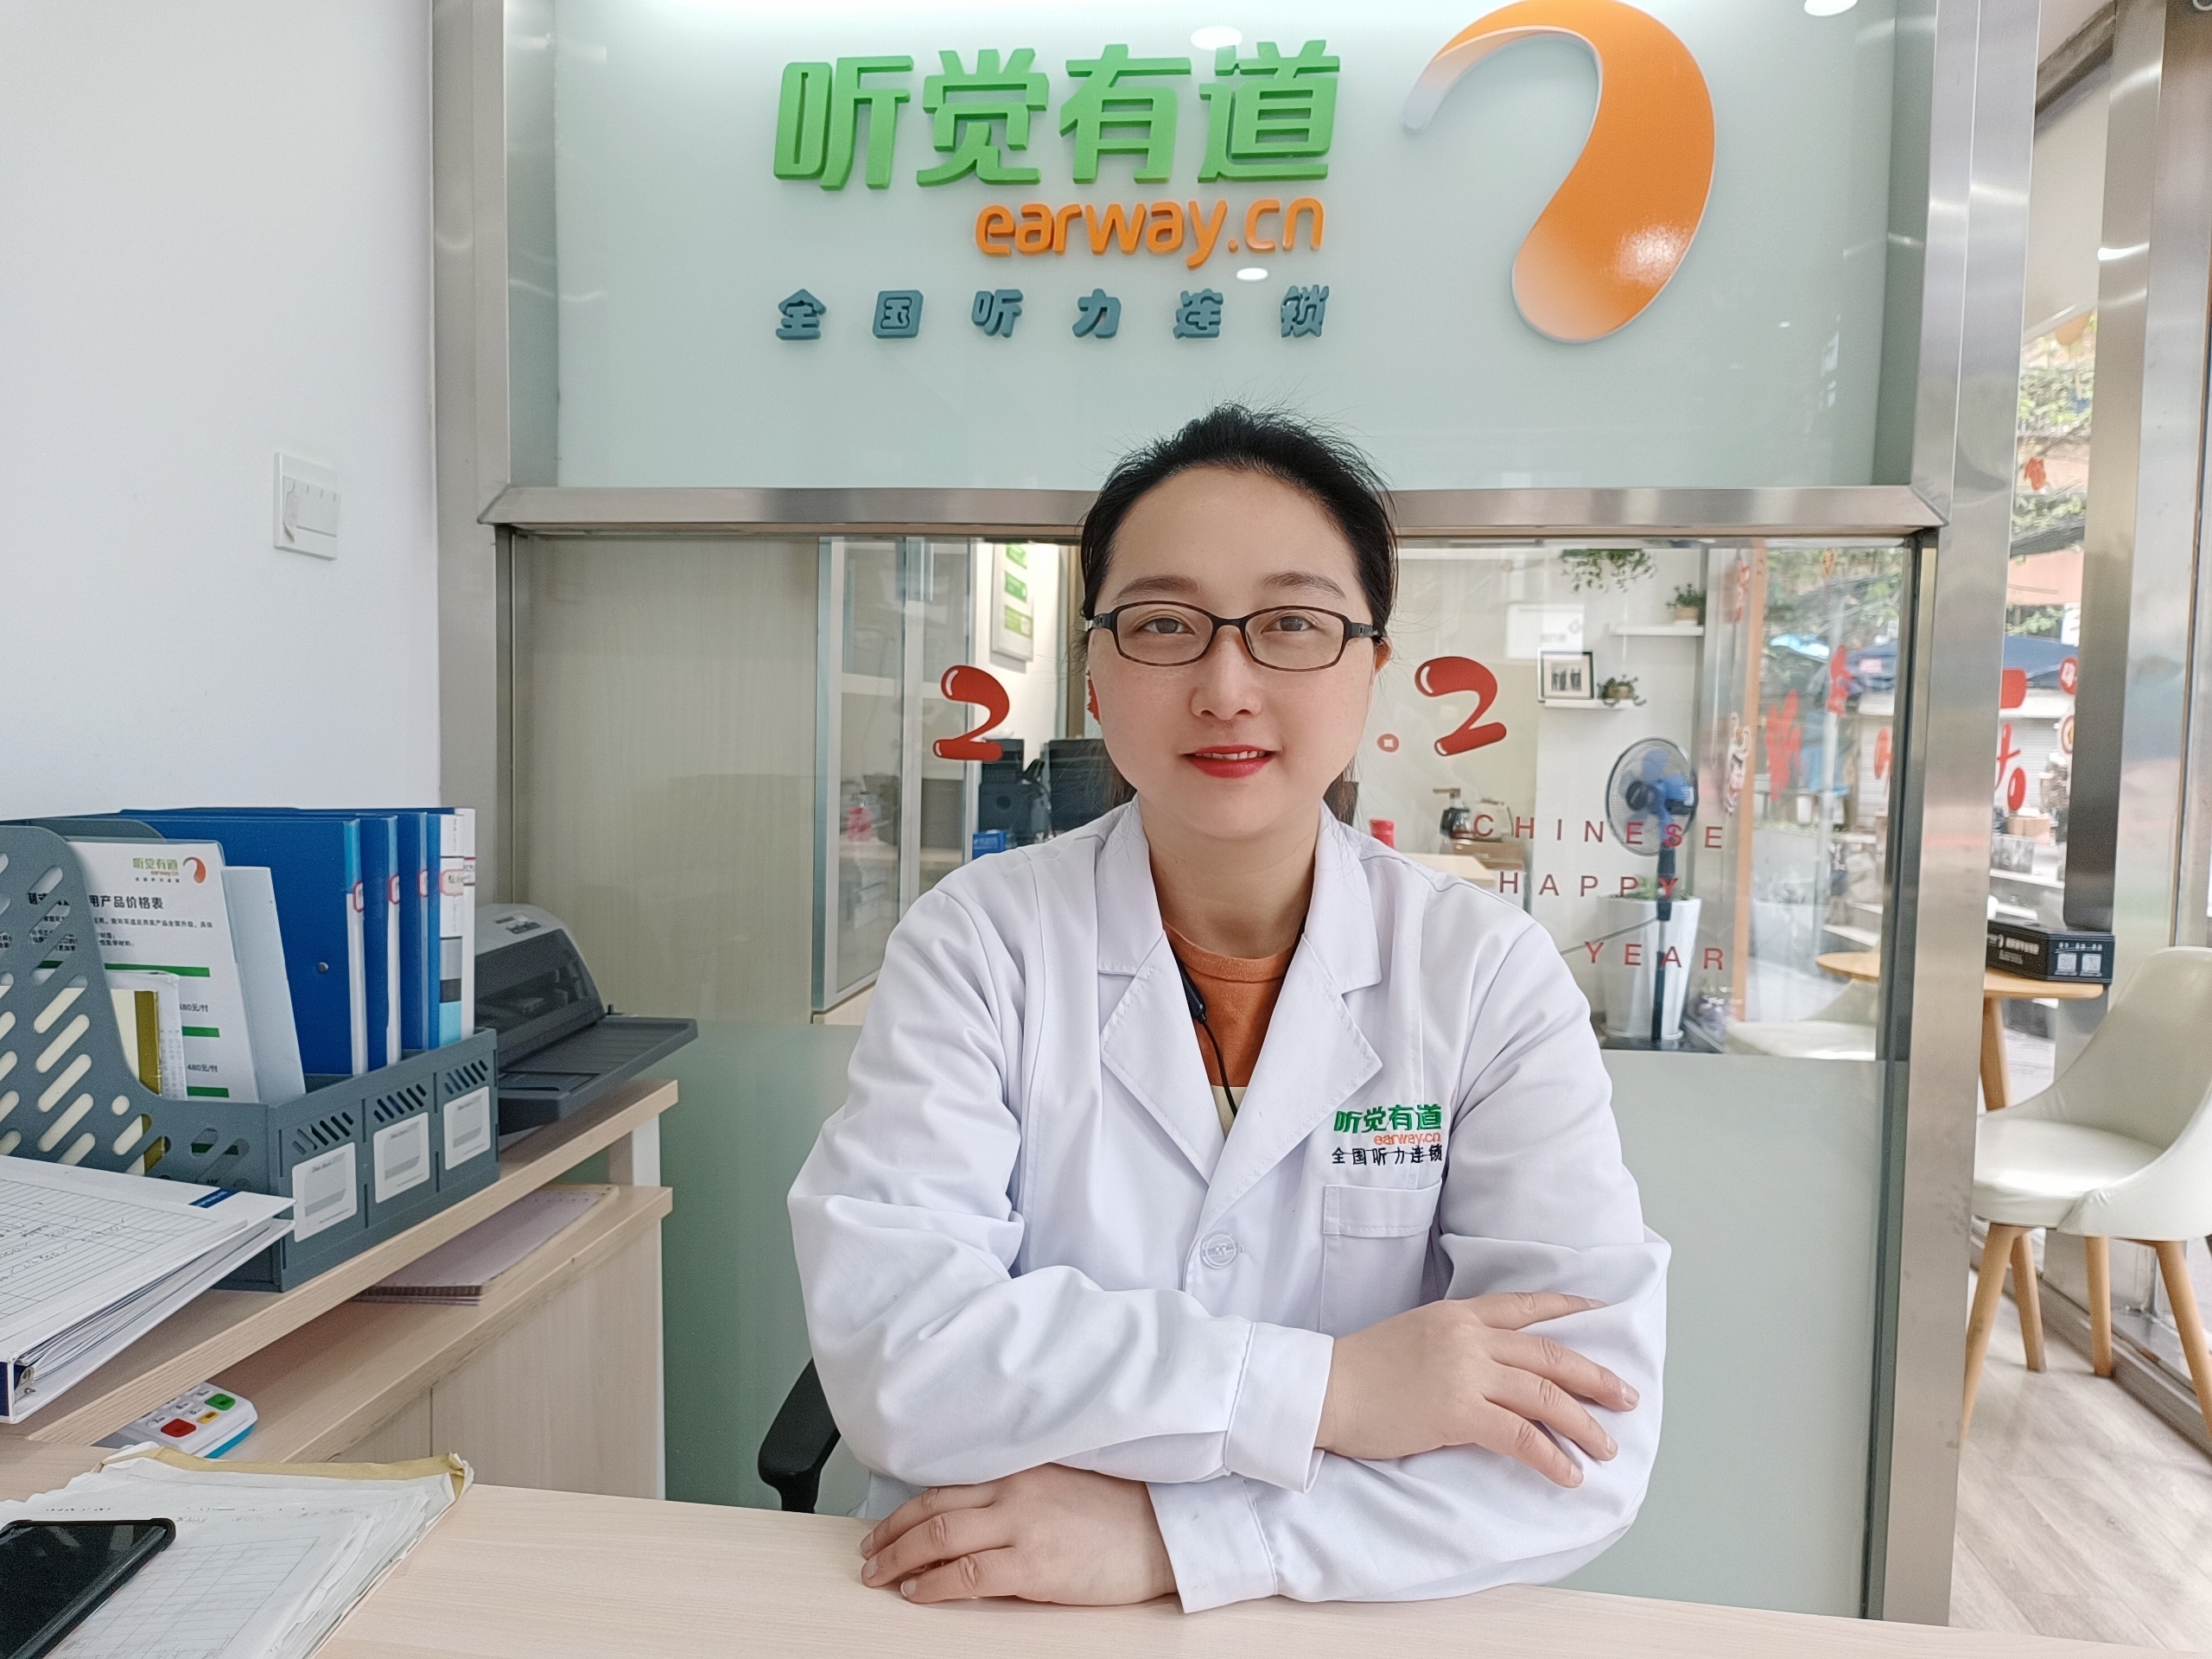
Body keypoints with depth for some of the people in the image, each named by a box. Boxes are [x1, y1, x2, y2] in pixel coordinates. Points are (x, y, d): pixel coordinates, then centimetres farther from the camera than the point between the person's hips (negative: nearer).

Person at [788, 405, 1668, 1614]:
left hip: (1354, 1615, 1)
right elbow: (882, 1338, -16)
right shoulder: (977, 942, -7)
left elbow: (1585, 1442, -13)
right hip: (988, 1606, 0)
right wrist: (1322, 1388, -20)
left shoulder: (1490, 977, -6)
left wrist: (1166, 1535, -21)